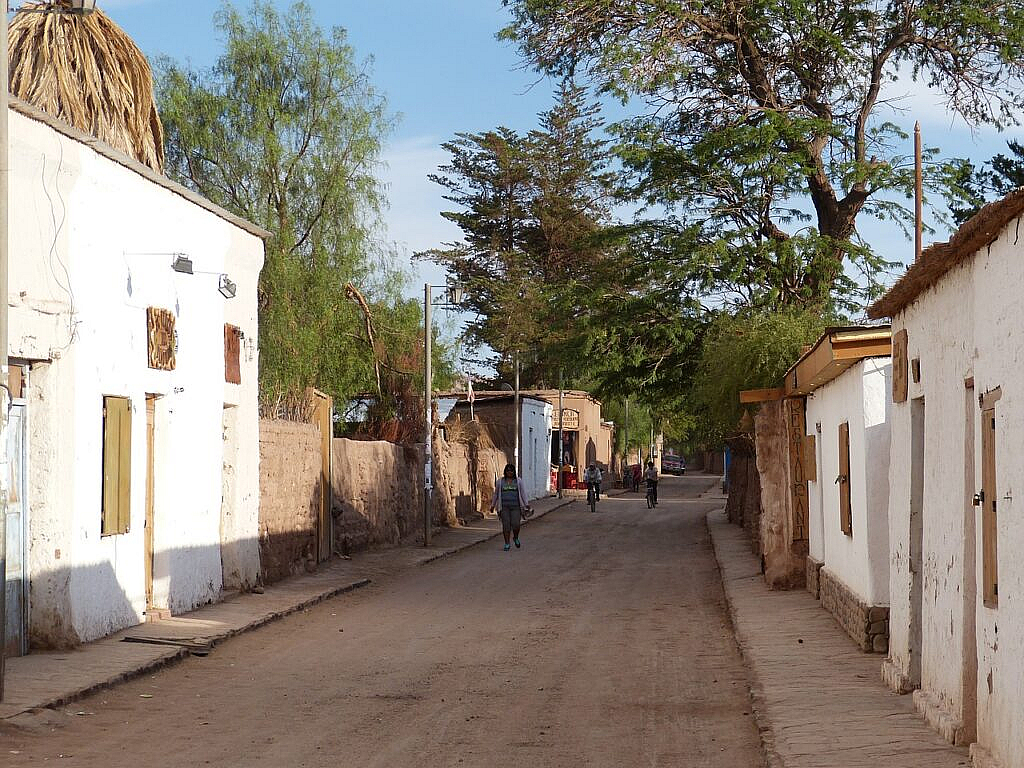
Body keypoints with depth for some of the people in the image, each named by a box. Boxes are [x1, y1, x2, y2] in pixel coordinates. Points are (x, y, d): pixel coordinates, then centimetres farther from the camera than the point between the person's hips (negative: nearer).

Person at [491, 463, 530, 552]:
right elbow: (496, 494, 15)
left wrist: (526, 504, 2)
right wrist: (493, 505, 14)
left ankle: (515, 538, 21)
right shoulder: (500, 481, 9)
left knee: (516, 524, -8)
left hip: (515, 507, 0)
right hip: (504, 507, 0)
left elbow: (522, 493, 9)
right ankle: (507, 544, 4)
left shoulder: (518, 481, 9)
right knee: (506, 525, -4)